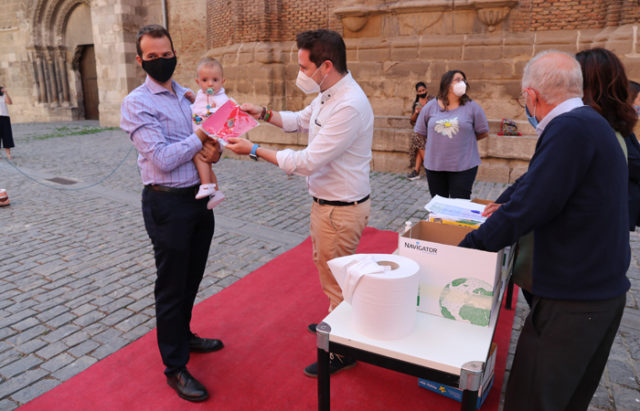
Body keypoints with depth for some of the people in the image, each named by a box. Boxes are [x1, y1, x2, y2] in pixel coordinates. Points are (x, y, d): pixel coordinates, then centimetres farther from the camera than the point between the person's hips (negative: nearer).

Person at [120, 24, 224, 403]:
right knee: (171, 286, 5)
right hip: (168, 203, -7)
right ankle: (175, 368, 22)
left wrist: (215, 150, -12)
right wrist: (200, 137, -13)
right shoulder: (137, 103, -11)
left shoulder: (188, 97, 10)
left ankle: (183, 335, 44)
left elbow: (206, 142, 11)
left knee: (191, 278, 21)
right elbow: (162, 160, -21)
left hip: (199, 198, 7)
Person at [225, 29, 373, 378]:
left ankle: (342, 352, 28)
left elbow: (307, 162, -28)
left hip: (340, 209, -10)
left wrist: (254, 150, -19)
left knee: (336, 281, 6)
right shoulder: (328, 95, 4)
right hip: (325, 201, 10)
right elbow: (301, 120, 22)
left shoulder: (349, 106, -27)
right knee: (325, 267, 26)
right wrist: (264, 114, 7)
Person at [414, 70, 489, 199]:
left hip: (464, 166, -2)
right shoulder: (430, 107, 3)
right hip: (434, 165, 2)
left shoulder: (472, 107, -2)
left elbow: (483, 132, 5)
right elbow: (420, 132, 10)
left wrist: (464, 139, 7)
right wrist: (439, 139, 9)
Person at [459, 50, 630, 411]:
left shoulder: (570, 128, -22)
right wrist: (507, 201, 36)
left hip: (573, 297, -10)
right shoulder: (591, 122, 10)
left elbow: (531, 206, -25)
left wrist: (470, 245, -14)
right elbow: (539, 178, 23)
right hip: (606, 287, 10)